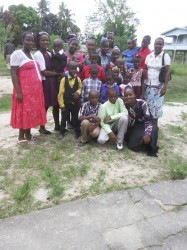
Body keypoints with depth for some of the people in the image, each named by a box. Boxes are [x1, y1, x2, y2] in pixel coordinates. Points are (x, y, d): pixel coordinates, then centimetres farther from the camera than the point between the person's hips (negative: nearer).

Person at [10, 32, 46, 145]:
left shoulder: (33, 55, 16)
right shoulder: (17, 54, -7)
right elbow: (13, 74, -13)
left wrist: (39, 88, 14)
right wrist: (18, 92, -20)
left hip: (35, 89, 7)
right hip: (24, 89, -7)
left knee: (31, 111, 11)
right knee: (23, 112, -1)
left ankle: (28, 133, 23)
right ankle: (21, 136, 10)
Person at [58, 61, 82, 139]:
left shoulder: (78, 79, -4)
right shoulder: (64, 79, -11)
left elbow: (80, 87, 15)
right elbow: (61, 93, -9)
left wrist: (78, 92, -9)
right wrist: (61, 104, -10)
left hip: (75, 102, 2)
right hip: (66, 102, -1)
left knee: (75, 117, 13)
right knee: (64, 118, 11)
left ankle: (77, 131, 28)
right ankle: (62, 132, 26)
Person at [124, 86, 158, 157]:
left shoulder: (142, 103, -25)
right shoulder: (124, 105, -13)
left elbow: (148, 119, -28)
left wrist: (147, 134, -39)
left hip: (145, 124, -2)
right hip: (135, 126, 2)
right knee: (133, 146, -18)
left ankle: (150, 148, -11)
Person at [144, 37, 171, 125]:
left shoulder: (165, 56, -6)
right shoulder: (149, 56, 6)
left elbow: (168, 72, -8)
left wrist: (165, 87, -14)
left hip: (158, 86, -3)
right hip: (147, 85, 4)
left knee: (156, 105, 3)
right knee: (147, 105, 5)